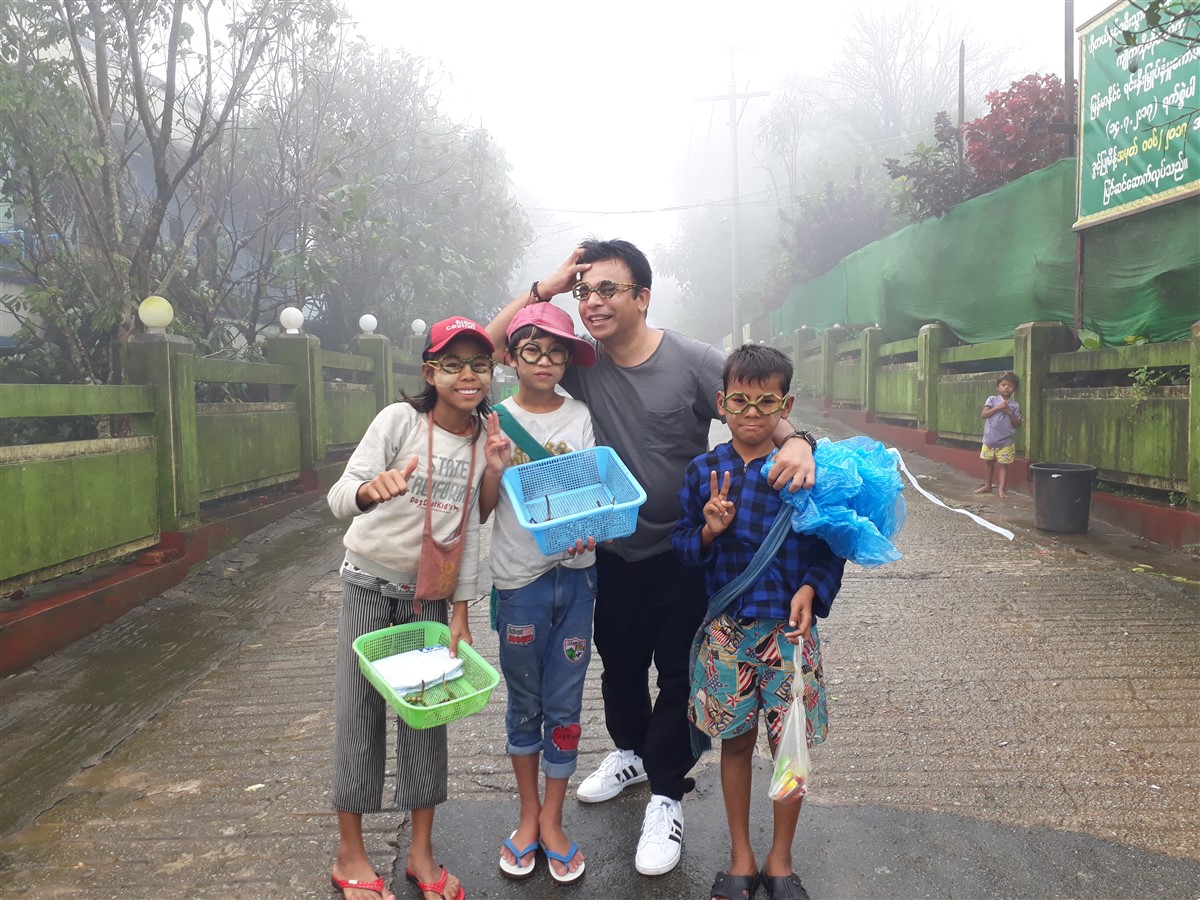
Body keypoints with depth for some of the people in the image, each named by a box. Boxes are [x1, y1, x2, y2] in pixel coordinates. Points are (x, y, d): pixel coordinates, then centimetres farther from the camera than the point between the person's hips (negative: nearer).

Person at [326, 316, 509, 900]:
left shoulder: (486, 437, -4)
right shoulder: (400, 419, -16)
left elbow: (469, 529, 2)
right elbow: (339, 498, -25)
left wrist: (461, 610, 1)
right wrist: (368, 490, -49)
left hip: (431, 594, 3)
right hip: (370, 586, -3)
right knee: (360, 712, 3)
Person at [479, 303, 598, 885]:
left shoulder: (580, 417, 3)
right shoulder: (496, 420, -1)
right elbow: (483, 509, 0)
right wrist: (495, 462, -17)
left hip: (574, 573, 1)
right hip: (519, 579, -1)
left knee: (564, 706, 8)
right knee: (525, 704, 13)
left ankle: (552, 821, 25)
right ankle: (529, 815, 31)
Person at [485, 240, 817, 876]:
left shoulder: (694, 360, -15)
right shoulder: (582, 364, -7)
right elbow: (486, 347, -8)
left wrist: (794, 441, -38)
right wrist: (543, 288, -16)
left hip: (685, 551, -3)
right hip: (615, 549, 4)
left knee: (679, 673, 8)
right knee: (619, 661, 21)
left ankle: (666, 794, 27)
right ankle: (630, 752, 48)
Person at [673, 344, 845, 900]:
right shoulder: (703, 472, 0)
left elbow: (831, 546, -1)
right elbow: (682, 547, 4)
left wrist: (810, 590, -17)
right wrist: (708, 530, -15)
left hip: (789, 625, -1)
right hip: (726, 628, 1)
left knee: (790, 745, 8)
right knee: (736, 742, 14)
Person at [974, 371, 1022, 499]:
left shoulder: (1015, 405, 0)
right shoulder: (992, 400, 0)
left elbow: (1017, 425, -1)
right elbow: (984, 415, -11)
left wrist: (1010, 412, -14)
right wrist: (998, 407, -19)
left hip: (1005, 442, -1)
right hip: (989, 440, 1)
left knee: (1003, 464, 0)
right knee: (990, 463, 15)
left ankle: (1002, 489, 2)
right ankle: (988, 486, 27)